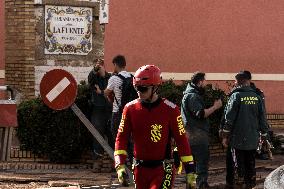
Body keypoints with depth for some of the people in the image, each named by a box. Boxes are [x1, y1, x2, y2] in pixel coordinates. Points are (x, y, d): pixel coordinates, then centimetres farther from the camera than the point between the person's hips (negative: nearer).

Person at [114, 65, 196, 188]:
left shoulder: (170, 110, -8)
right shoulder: (130, 108, 1)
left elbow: (181, 140, -5)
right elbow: (121, 138, 2)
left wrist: (190, 172, -7)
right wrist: (120, 166, -11)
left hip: (162, 169, -4)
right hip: (140, 169, 4)